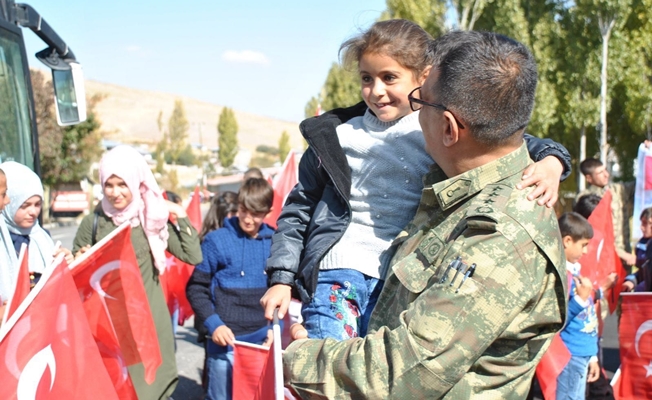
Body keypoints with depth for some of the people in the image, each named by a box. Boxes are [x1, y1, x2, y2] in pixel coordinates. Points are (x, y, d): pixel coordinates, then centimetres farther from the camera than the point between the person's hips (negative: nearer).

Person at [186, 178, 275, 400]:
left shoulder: (274, 242, 5)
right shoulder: (217, 240, -2)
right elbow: (196, 288, 0)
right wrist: (213, 324, -11)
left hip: (264, 340, 3)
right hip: (227, 340, -2)